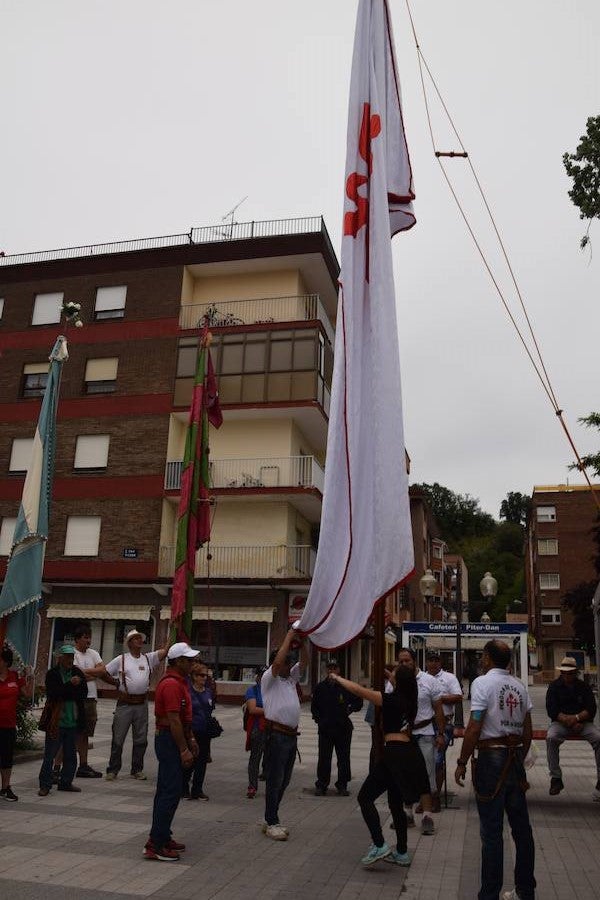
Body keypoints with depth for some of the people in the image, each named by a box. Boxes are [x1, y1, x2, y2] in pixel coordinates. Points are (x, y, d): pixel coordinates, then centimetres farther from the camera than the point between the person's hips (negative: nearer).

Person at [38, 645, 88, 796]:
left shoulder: (78, 673, 6)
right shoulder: (52, 674, -4)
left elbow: (83, 693, -5)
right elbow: (53, 693, -17)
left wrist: (64, 693, -13)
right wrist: (70, 685, -22)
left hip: (73, 721, 4)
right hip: (56, 721, -4)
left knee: (70, 754, 12)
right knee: (50, 754, 1)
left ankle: (66, 782, 25)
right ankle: (45, 785, 11)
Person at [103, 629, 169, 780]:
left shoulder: (149, 658, 5)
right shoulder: (121, 659, 1)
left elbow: (165, 651, -7)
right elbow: (103, 672, 3)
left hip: (142, 704, 3)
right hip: (124, 704, -2)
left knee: (141, 739, 9)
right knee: (118, 738, 4)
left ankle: (137, 769, 21)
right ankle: (112, 770, 15)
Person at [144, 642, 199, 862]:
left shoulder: (180, 682, 14)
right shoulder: (171, 684, -20)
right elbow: (173, 720, -23)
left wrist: (191, 739, 21)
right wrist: (184, 750, -21)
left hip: (174, 739, 11)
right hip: (170, 741, -11)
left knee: (166, 791, 16)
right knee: (170, 792, -8)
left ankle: (162, 837, 25)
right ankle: (155, 845, -4)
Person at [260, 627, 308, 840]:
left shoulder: (291, 678, 17)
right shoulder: (269, 678, -5)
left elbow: (304, 662, 15)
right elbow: (277, 661, -22)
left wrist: (301, 643, 0)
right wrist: (288, 637, -17)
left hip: (291, 735, 8)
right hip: (276, 734, -8)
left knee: (284, 781, 12)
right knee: (275, 781, -3)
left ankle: (271, 820, 22)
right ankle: (271, 823, 5)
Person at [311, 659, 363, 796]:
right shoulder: (320, 687, 8)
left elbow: (358, 702, 9)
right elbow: (314, 706, 17)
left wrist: (349, 709, -6)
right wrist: (318, 718, 3)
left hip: (343, 728, -1)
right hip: (325, 728, 1)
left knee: (343, 758, 4)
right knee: (324, 758, 2)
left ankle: (342, 785, 15)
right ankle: (321, 785, 13)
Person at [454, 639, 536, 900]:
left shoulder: (483, 682, -11)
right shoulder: (519, 686, 8)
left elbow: (474, 727, -16)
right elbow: (527, 732, 13)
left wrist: (462, 763, -9)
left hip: (491, 758, -6)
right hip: (516, 756, 7)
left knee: (491, 831, 0)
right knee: (521, 827, 15)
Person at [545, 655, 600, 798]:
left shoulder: (584, 687, 7)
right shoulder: (554, 686, 3)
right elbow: (551, 710, -4)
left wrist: (576, 718, -18)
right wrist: (568, 721, -16)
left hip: (583, 722, 1)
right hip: (560, 723, -1)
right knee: (551, 738, -32)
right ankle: (556, 778, -22)